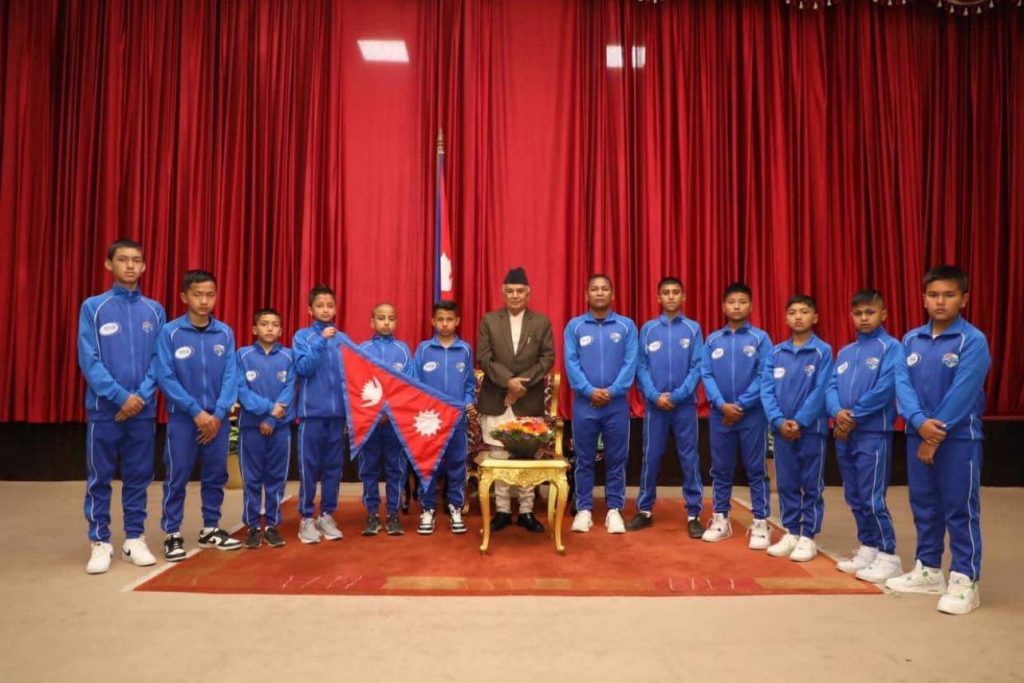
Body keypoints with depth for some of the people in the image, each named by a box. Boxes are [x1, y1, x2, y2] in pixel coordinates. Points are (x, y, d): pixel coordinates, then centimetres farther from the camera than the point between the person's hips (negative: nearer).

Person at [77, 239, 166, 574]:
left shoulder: (155, 311, 6)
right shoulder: (93, 307, -1)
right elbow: (88, 360, -7)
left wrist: (140, 397, -10)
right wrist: (121, 396, -14)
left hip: (143, 409, 2)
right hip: (104, 408, -2)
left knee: (139, 477, 9)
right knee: (99, 478, 5)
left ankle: (135, 538, 20)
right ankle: (100, 542, 16)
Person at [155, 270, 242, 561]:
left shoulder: (225, 333, 1)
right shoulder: (170, 332, -7)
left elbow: (231, 377, -2)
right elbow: (165, 378, -11)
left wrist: (218, 414, -11)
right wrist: (196, 411, -14)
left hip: (217, 418, 3)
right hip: (183, 418, -3)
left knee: (216, 475, 10)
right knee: (177, 478, 3)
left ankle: (211, 530, 24)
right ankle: (172, 534, 16)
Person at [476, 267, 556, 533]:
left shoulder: (542, 322, 6)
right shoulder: (489, 321, 5)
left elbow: (548, 357, -1)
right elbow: (483, 358, -2)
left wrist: (523, 383, -12)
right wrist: (508, 380, -15)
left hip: (529, 401, 0)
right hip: (495, 400, 0)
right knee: (498, 458, 4)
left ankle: (526, 511, 14)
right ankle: (502, 511, 15)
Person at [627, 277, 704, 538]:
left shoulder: (693, 329, 3)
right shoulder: (648, 329, 5)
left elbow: (697, 368, -3)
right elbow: (641, 367, 0)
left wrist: (677, 396, -13)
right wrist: (655, 395, -12)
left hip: (685, 405, 0)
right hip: (654, 405, 1)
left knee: (689, 459, 3)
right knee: (651, 458, 7)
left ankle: (694, 515, 13)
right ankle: (645, 511, 19)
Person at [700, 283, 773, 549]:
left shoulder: (760, 338, -1)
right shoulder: (712, 340, 5)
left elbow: (764, 377, -7)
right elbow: (706, 375, 1)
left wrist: (741, 405, -12)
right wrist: (722, 404, -12)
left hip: (752, 415, -2)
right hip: (719, 414, 2)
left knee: (756, 470, 4)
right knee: (720, 469, 10)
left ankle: (760, 523, 13)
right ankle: (720, 519, 22)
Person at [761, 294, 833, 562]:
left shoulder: (823, 351, -4)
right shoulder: (776, 353, 5)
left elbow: (821, 391, -11)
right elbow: (766, 390, 0)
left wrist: (799, 422, -17)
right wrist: (779, 421, -13)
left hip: (811, 429, -3)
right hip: (782, 430, 3)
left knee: (811, 486, 6)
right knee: (786, 485, 11)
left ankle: (808, 537, 16)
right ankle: (790, 533, 23)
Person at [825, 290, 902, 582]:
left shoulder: (890, 347, -5)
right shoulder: (845, 352, 15)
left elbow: (885, 389, -16)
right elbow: (831, 386, 6)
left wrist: (854, 417, -14)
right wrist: (838, 413, -14)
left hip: (874, 434, -7)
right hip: (844, 435, 7)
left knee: (872, 499, -5)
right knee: (854, 498, 13)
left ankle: (888, 556, 7)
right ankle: (868, 548, 25)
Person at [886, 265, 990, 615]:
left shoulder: (973, 341, -9)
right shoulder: (911, 340, 6)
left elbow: (962, 394, -16)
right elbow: (902, 386, -3)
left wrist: (936, 436, -16)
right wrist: (920, 423, -19)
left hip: (959, 438, -5)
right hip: (917, 436, 5)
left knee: (960, 508, 2)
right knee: (924, 505, 14)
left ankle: (965, 580, 13)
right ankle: (927, 569, 27)